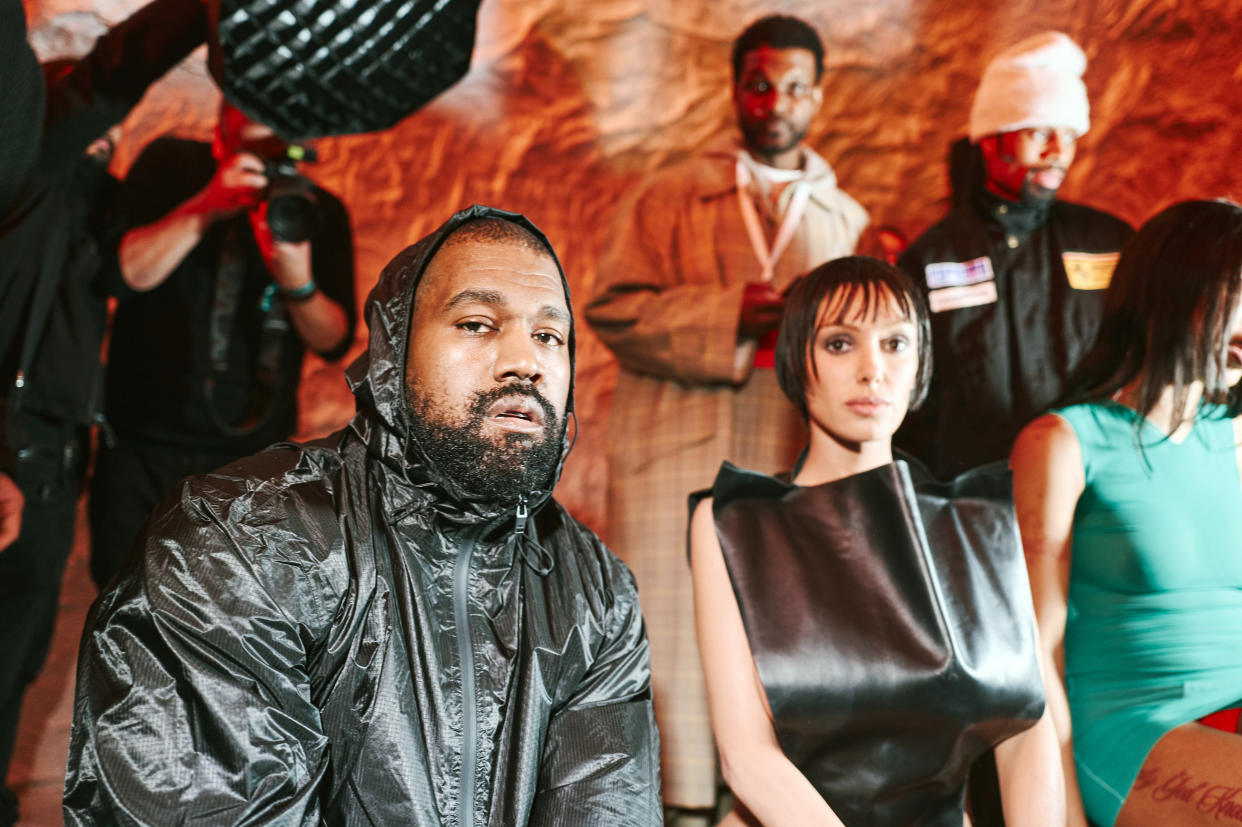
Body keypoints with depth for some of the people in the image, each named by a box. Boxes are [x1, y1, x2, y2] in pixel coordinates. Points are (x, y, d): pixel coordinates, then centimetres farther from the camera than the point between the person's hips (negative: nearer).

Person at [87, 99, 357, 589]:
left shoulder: (318, 211, 4)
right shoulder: (172, 166, 1)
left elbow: (335, 342, -1)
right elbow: (124, 273, -13)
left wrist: (299, 285, -21)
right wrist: (205, 207, -23)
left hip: (252, 454, 0)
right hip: (144, 443, 0)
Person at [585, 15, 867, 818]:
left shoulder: (845, 218, 18)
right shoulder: (674, 196, 11)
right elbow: (615, 308, 0)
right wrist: (728, 314, -12)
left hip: (795, 469, 2)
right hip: (678, 463, -2)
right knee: (677, 640, -2)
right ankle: (680, 799, 8)